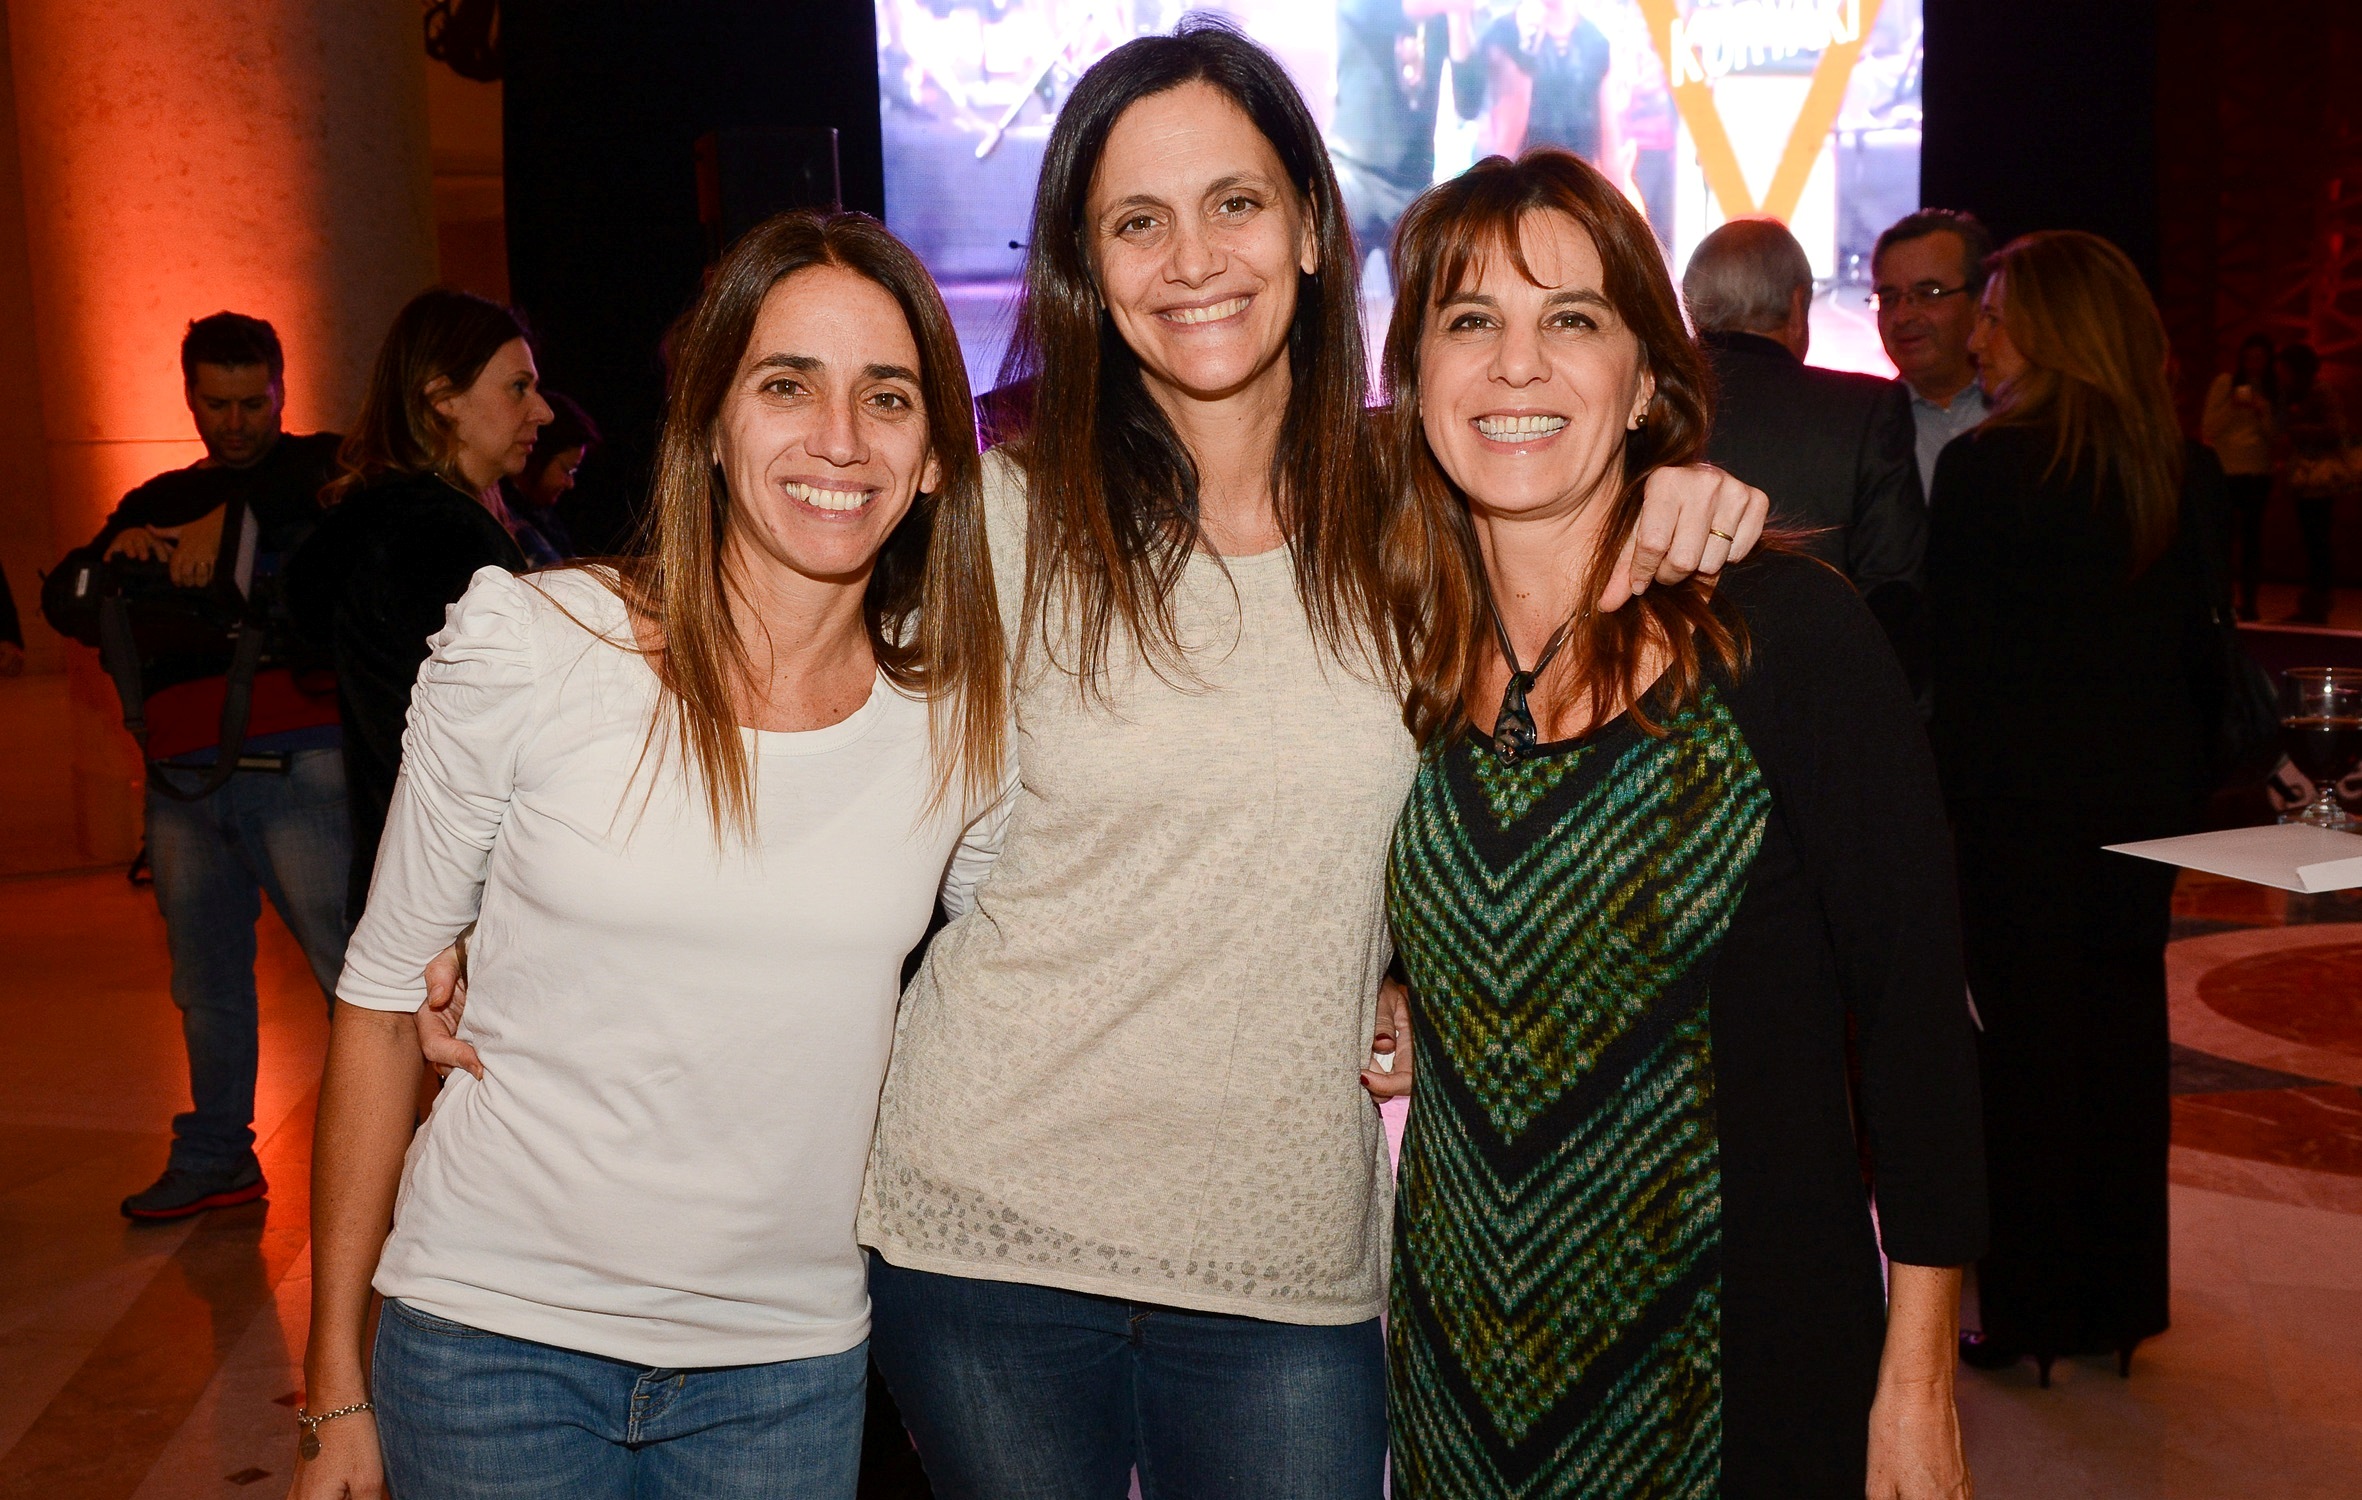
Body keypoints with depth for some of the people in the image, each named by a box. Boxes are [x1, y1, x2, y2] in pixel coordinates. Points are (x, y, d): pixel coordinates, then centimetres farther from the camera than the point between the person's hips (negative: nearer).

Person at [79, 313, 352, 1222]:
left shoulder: (319, 466, 9)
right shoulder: (159, 501, 24)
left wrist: (233, 518, -22)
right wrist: (118, 552, -2)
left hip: (296, 761, -5)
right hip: (183, 769, 5)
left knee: (351, 960, -10)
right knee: (206, 976, 11)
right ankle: (215, 1158, 22)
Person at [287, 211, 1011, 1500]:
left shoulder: (966, 720, -7)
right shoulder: (527, 646, -11)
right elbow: (381, 999, -4)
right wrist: (336, 1390, -1)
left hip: (788, 1364, 2)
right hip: (494, 1334, -1)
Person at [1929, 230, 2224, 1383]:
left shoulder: (1984, 468, -14)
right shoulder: (2186, 473, 3)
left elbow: (1953, 657, -12)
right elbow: (2196, 644, 7)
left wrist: (1941, 796, -4)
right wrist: (2180, 780, 15)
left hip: (2014, 801, -5)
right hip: (2141, 799, 6)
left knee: (2018, 1040, 4)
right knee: (2122, 1034, 14)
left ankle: (2027, 1306, 14)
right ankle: (2119, 1296, 27)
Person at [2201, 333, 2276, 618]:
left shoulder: (2272, 390, 9)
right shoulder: (2225, 383, 1)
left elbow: (2274, 434, 6)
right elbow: (2209, 427, -1)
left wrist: (2261, 411, -11)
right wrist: (2232, 406, -16)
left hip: (2258, 470, 3)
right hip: (2226, 467, -3)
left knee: (2252, 534, 2)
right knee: (2226, 532, -6)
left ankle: (2249, 601, 6)